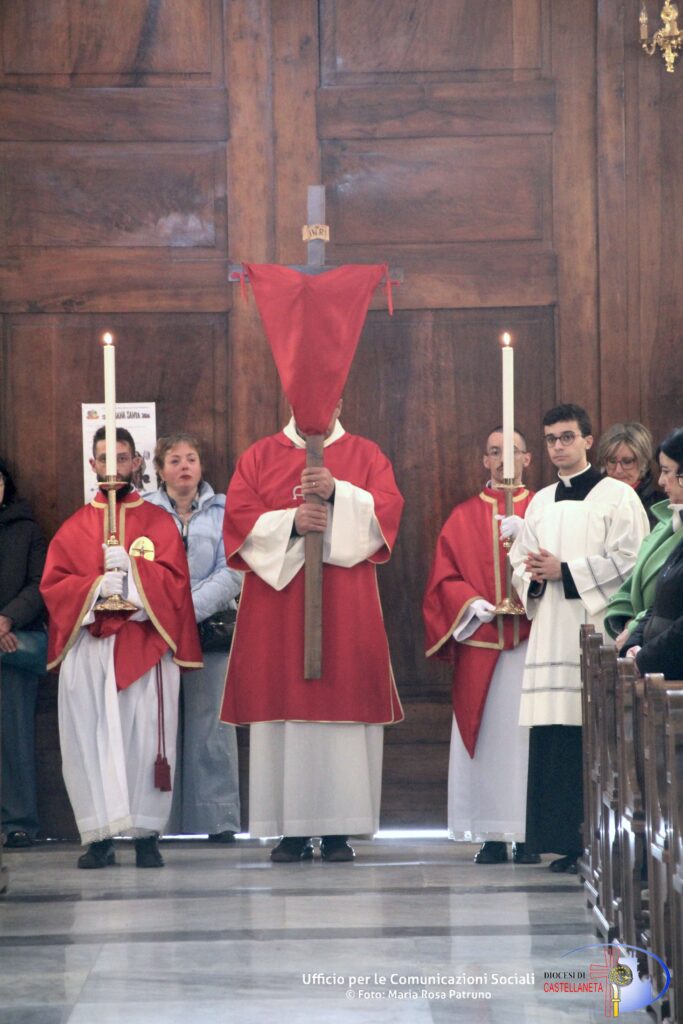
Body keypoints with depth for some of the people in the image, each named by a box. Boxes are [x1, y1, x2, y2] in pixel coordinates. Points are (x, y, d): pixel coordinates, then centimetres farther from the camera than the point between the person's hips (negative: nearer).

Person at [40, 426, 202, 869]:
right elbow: (52, 584, 6)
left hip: (145, 646, -1)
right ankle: (100, 837, -3)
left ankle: (147, 835, -3)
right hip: (86, 647, 1)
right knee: (88, 740, -5)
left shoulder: (159, 521, 11)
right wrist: (95, 587, -11)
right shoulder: (75, 527, 15)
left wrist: (131, 569, -14)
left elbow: (175, 580, 0)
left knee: (147, 738, -8)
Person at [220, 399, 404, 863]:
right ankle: (292, 830, -2)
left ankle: (338, 830, -2)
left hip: (346, 608, 0)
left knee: (343, 705, -5)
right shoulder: (259, 456, 12)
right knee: (284, 705, -4)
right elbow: (240, 516, 0)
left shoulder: (366, 455, 12)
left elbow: (387, 510, -3)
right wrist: (291, 522, -16)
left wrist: (337, 493, -17)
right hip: (277, 602, 0)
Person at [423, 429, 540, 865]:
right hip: (480, 642, 2)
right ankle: (493, 836, 2)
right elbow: (445, 579, 8)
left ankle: (528, 835, -2)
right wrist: (471, 603, -9)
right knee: (485, 735, -1)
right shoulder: (464, 517, 13)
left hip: (529, 643, -2)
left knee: (525, 733, -5)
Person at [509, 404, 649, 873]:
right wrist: (533, 576, -2)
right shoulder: (540, 503, 20)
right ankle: (567, 842, 5)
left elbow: (629, 562, -9)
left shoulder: (616, 496, 1)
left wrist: (565, 571, -12)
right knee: (553, 742, 0)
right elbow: (520, 562, 22)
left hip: (597, 633, -6)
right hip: (551, 636, 6)